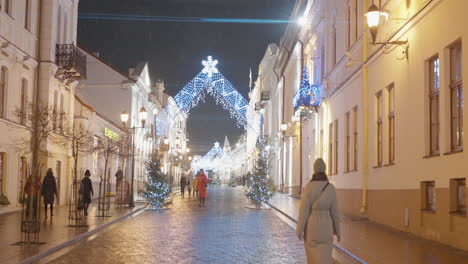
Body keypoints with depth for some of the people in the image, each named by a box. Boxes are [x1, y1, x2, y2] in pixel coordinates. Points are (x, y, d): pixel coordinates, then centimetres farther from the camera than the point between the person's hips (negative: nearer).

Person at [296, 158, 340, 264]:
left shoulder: (308, 188, -14)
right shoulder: (331, 188, -6)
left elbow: (304, 211, -13)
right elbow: (334, 211, -1)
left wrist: (299, 230, -3)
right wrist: (337, 230, 11)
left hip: (311, 226, -1)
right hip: (326, 227, 2)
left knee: (312, 255, 18)